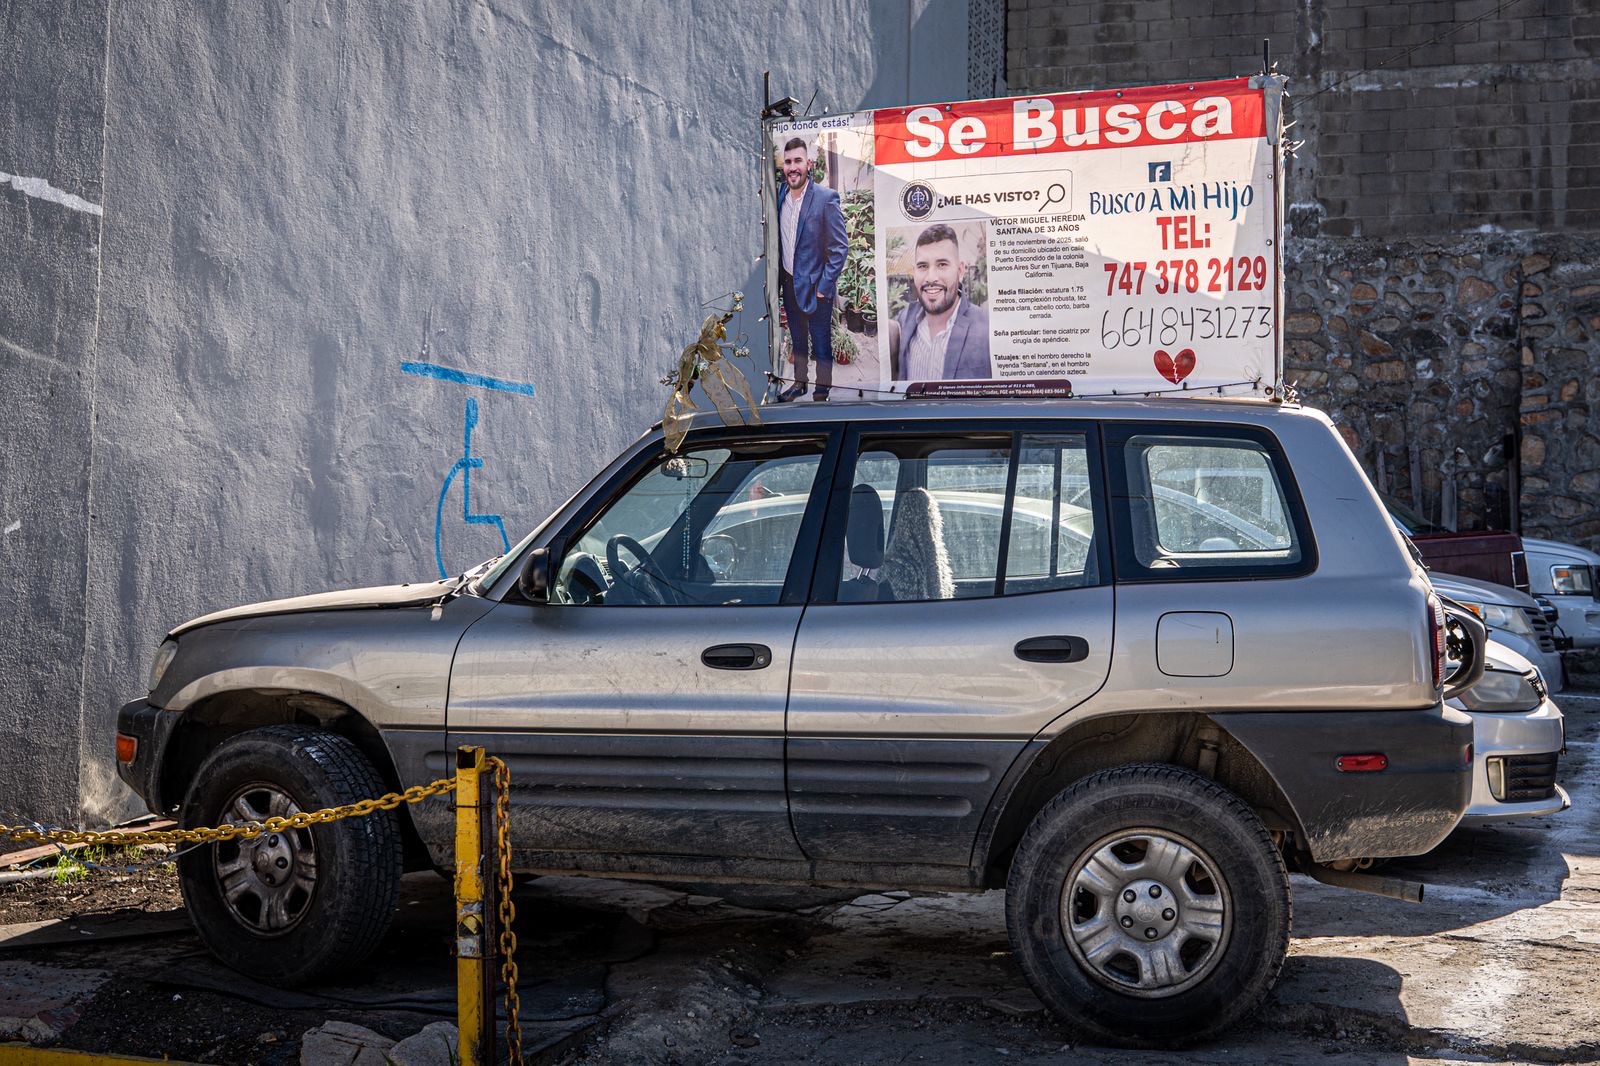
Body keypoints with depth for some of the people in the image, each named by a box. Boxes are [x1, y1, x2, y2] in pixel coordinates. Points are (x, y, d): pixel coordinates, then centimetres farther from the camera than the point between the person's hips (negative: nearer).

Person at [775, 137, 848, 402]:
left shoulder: (826, 198, -16)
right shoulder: (780, 196, 0)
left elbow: (839, 247, -14)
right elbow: (778, 241, 9)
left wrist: (824, 286, -15)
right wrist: (777, 279, 4)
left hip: (814, 283, -5)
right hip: (788, 281, 5)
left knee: (821, 340, 7)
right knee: (797, 337, 19)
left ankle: (823, 388, 20)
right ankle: (799, 383, 34)